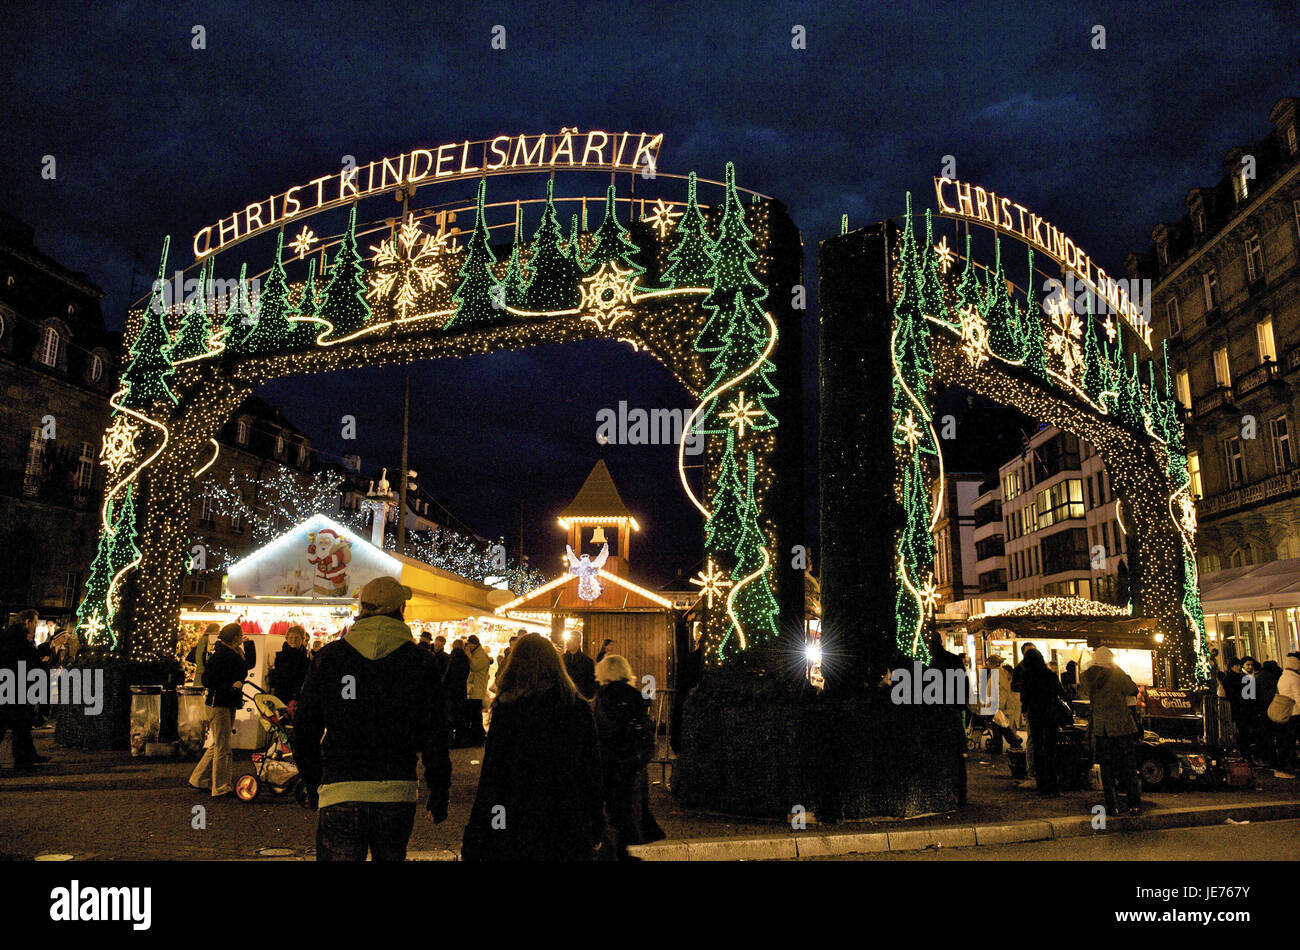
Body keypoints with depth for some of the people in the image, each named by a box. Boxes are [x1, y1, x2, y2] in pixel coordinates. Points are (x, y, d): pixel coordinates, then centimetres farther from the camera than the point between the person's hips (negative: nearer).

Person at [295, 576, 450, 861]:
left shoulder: (329, 656, 2)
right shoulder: (420, 661, -2)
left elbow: (306, 729, 7)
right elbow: (433, 735, -1)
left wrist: (312, 785, 18)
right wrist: (439, 792, 9)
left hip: (340, 792, 0)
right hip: (398, 792, 0)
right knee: (391, 856, 18)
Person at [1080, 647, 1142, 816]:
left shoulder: (1087, 677, -3)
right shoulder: (1118, 675, -12)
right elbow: (1134, 690, 0)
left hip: (1100, 729, 2)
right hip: (1122, 727, -2)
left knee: (1106, 769, 9)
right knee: (1129, 767, 7)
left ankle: (1112, 805, 9)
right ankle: (1134, 805, 8)